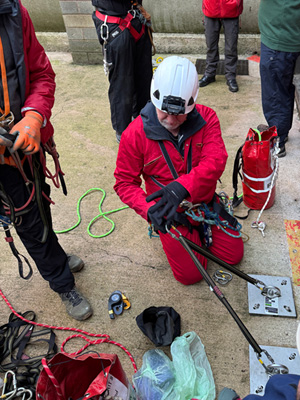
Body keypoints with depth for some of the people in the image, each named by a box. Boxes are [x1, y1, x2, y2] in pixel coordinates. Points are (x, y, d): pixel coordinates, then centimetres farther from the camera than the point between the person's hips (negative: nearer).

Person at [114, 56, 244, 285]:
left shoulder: (206, 118, -13)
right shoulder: (135, 134, -18)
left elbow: (215, 161, -25)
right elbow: (125, 182, -12)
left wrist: (183, 186, -43)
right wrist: (149, 209, -30)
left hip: (204, 201, 3)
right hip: (171, 212, -2)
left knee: (234, 255, 12)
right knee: (191, 274, 2)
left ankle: (201, 230, 36)